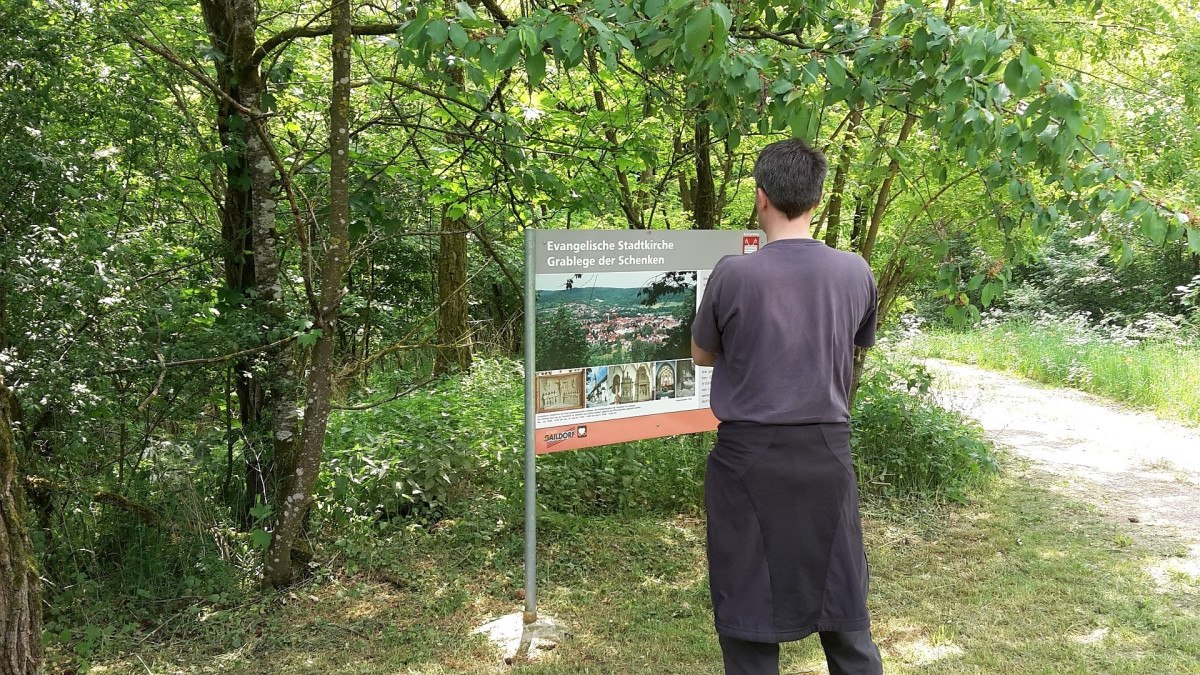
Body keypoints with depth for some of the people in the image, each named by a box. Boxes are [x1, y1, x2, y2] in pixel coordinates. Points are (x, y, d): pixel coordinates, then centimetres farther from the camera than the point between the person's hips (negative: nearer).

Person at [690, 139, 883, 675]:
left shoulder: (733, 274, -14)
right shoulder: (855, 273, -5)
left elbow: (702, 356, 2)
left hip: (749, 456, -3)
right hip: (826, 451, 3)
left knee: (748, 603, 11)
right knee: (839, 598, 17)